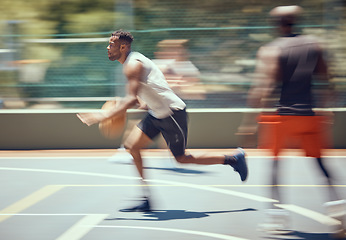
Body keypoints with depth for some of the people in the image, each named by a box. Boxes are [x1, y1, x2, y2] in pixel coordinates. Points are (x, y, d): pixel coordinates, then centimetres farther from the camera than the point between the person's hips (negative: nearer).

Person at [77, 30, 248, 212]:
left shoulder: (133, 65, -21)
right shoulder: (130, 63, 11)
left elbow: (132, 99, -31)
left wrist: (104, 116, -33)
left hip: (173, 112, -9)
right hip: (157, 113, 9)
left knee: (182, 159, 2)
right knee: (132, 145, -2)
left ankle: (234, 158, 17)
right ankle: (146, 199, 0)